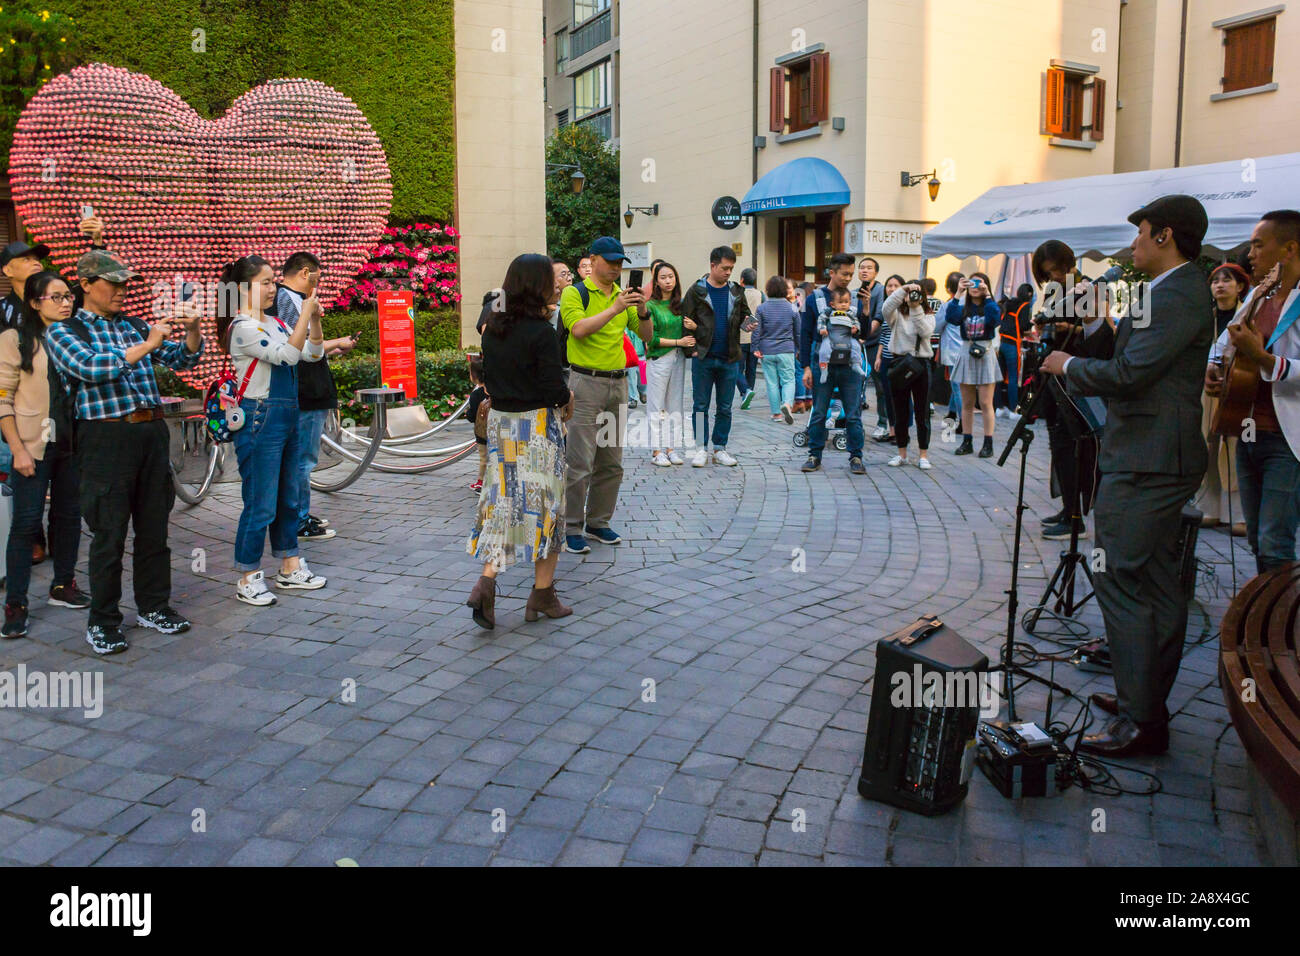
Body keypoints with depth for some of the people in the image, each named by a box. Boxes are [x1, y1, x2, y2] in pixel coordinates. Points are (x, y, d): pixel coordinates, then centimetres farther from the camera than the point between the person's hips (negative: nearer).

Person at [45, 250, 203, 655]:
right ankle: (102, 621, 13)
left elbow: (183, 359, 12)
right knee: (109, 534, 0)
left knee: (154, 527, 11)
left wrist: (192, 329, -7)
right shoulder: (63, 331, 2)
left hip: (152, 430, 5)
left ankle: (153, 606, 25)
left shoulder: (134, 326, 14)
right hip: (107, 436, -5)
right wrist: (146, 346, -15)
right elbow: (91, 366, -16)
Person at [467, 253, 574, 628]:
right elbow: (554, 389, -19)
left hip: (500, 421, 6)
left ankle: (486, 581, -4)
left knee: (503, 500, 11)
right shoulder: (540, 332, -17)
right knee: (543, 503, 6)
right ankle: (543, 594, 14)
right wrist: (567, 397, 2)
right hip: (537, 425, -6)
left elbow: (488, 378, 12)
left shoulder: (493, 329, 5)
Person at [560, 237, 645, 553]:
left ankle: (599, 522, 23)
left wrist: (642, 311, -10)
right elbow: (580, 329, -20)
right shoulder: (575, 293, -4)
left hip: (617, 382, 6)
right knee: (580, 462, -6)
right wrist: (615, 309, -26)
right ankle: (571, 528, 4)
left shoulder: (622, 295, 13)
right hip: (586, 382, -6)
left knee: (611, 462, 10)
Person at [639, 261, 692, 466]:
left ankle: (671, 448, 14)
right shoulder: (651, 306, -6)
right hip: (658, 359, -5)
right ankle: (657, 451, 3)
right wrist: (678, 342, -13)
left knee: (675, 404, 7)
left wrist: (693, 325, -7)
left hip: (678, 358, 5)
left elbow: (687, 332, 16)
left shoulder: (680, 304, 10)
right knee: (657, 405, -2)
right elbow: (650, 339, -11)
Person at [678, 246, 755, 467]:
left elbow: (745, 314, 18)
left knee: (725, 408, 8)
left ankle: (720, 449, 17)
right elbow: (686, 321, 0)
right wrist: (692, 347, -8)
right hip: (703, 358, -3)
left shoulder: (736, 291, 9)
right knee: (701, 406, 3)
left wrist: (748, 321, -5)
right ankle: (701, 448, 12)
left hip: (729, 359, 3)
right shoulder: (697, 291, -1)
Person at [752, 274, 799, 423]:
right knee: (788, 380, 5)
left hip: (767, 351, 0)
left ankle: (776, 413, 10)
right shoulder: (792, 308, 0)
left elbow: (757, 330, -5)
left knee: (772, 382, 7)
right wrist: (798, 348, 20)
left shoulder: (762, 308, -3)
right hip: (786, 350, 0)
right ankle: (787, 403, -22)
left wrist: (755, 349, 2)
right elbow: (798, 331, 8)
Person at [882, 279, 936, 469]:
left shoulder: (928, 316, 6)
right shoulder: (898, 315, 5)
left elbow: (925, 332, -14)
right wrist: (903, 289, -23)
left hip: (921, 364, 0)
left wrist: (916, 308, -18)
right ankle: (902, 454, 18)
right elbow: (886, 308, -17)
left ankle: (922, 455, 10)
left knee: (922, 413, 2)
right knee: (900, 412, 7)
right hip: (900, 364, 1)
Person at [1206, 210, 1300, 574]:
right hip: (1249, 433, 8)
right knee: (1257, 539, 15)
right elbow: (1226, 338, 28)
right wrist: (1213, 367, 10)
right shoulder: (1257, 297, 12)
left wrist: (1262, 358, -31)